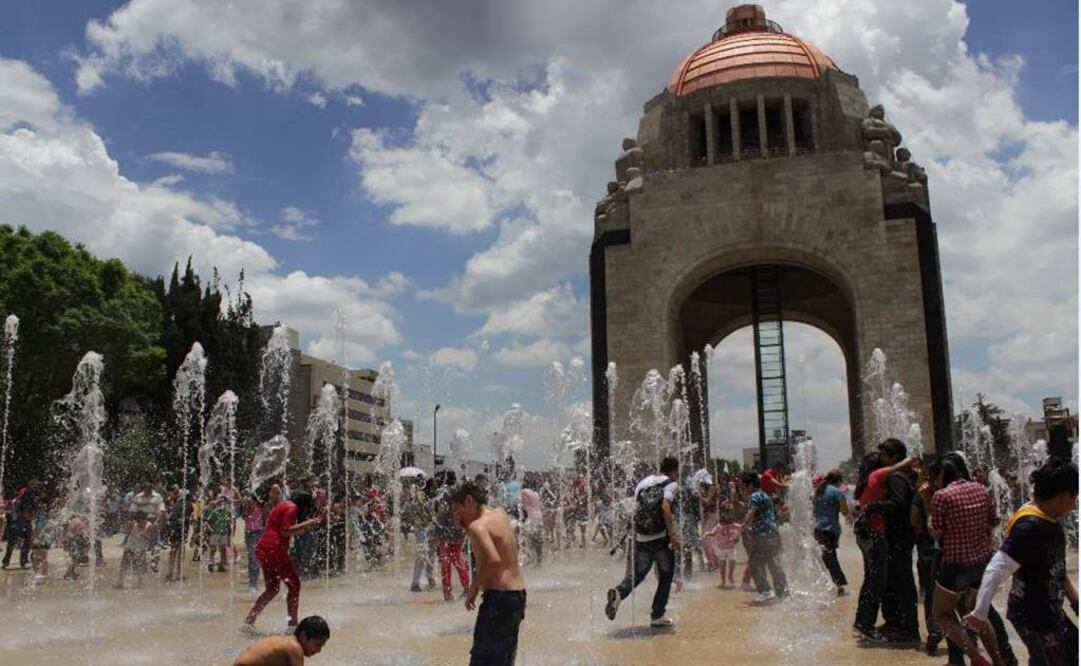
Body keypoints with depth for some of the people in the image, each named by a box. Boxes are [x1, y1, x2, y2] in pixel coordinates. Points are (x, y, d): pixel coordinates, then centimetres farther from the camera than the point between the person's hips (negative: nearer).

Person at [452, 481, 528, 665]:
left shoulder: (478, 525, -13)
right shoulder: (501, 514, 11)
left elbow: (493, 560, -28)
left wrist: (473, 588, -16)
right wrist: (463, 523, 11)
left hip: (499, 597, -9)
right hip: (519, 594, 9)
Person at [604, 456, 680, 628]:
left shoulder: (642, 483, 16)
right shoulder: (671, 483, -1)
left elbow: (635, 513, 15)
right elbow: (665, 507, -18)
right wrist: (673, 536, -20)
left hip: (642, 539, 5)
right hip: (662, 538, -5)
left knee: (637, 573, 13)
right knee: (666, 576, 12)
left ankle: (618, 592, -15)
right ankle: (658, 615, 14)